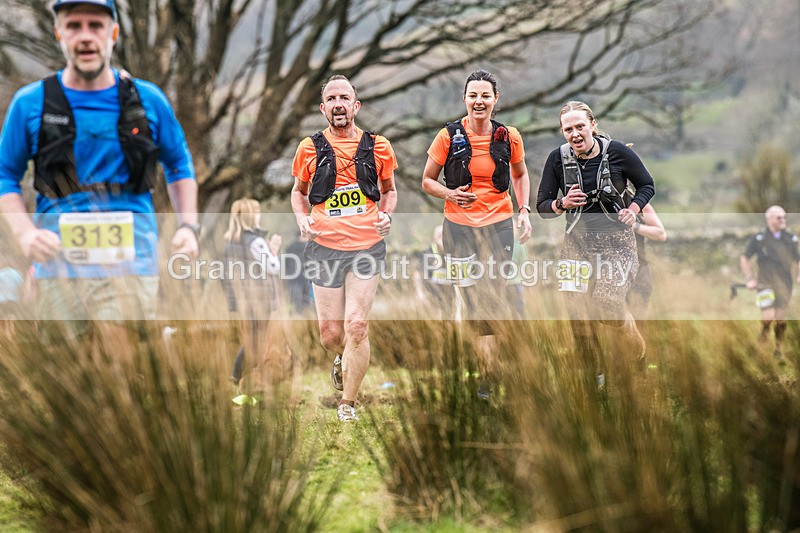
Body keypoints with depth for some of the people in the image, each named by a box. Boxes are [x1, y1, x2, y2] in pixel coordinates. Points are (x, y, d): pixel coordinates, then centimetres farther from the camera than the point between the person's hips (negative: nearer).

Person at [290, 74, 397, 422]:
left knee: (357, 326, -9)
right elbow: (299, 191, 18)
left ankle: (348, 402, 5)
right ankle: (343, 358, 40)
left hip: (367, 246, -1)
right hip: (325, 247, 1)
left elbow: (389, 189, 19)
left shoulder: (377, 147, 5)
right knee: (330, 333, 3)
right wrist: (302, 218, -2)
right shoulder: (310, 148, 4)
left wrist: (387, 214, -1)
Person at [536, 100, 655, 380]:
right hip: (577, 240, 3)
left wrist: (633, 210, -10)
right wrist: (562, 204, -17)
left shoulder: (617, 152, -8)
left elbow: (647, 185, 7)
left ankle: (640, 357, 13)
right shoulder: (558, 158, -3)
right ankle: (595, 372, 13)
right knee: (576, 306, -6)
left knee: (609, 306, -15)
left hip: (616, 240, -3)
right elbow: (542, 206, 4)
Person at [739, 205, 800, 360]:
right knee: (769, 316, -17)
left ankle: (778, 349, 21)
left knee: (781, 318, 5)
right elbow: (744, 259, 4)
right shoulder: (759, 238, -5)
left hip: (784, 283, 3)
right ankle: (764, 331, 16)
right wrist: (749, 279, -4)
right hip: (766, 282, -3)